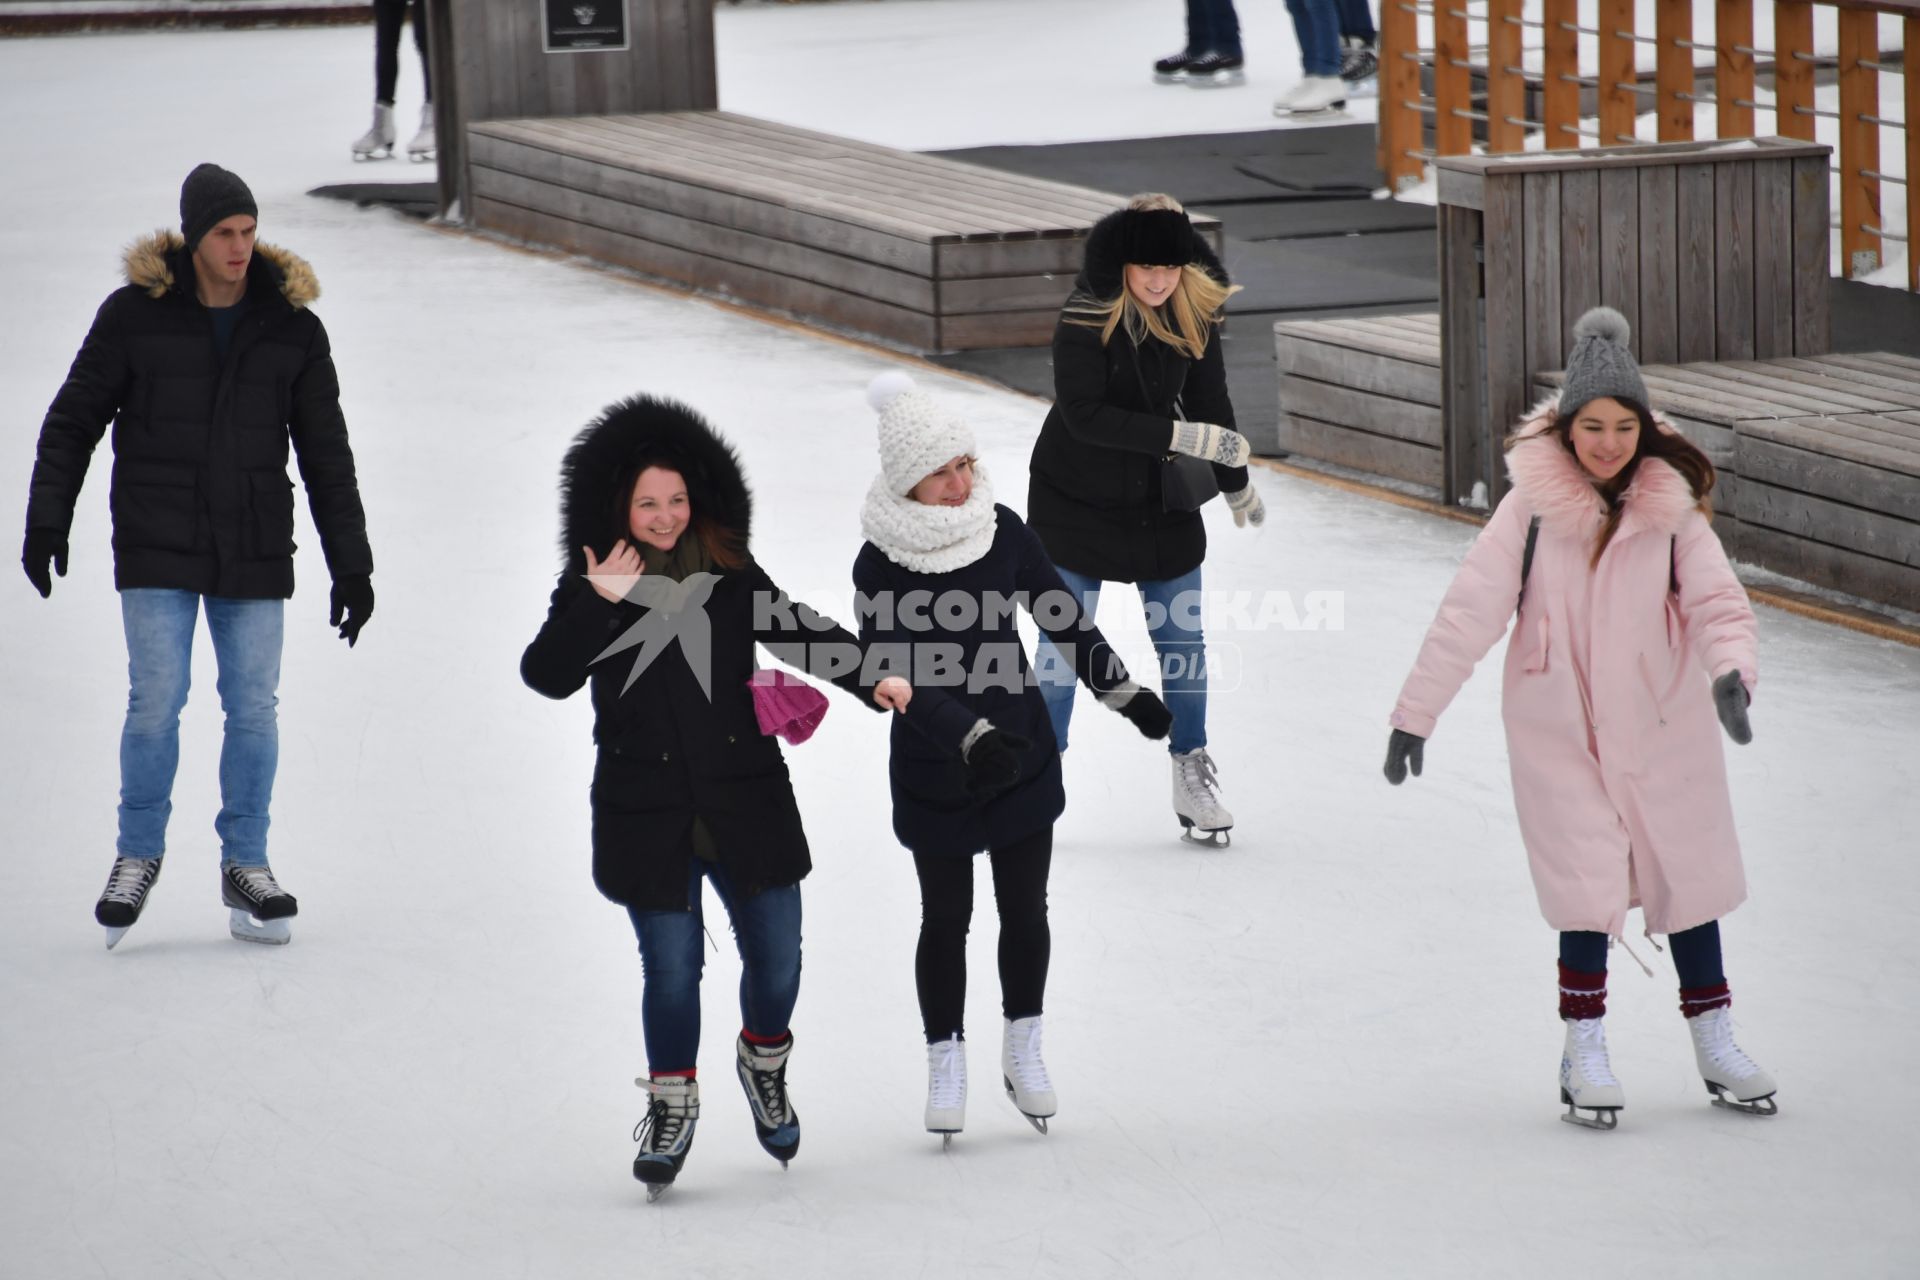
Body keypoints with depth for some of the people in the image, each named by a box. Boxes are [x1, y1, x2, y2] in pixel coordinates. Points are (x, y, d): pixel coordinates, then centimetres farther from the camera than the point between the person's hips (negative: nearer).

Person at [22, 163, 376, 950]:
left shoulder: (291, 326, 2)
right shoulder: (135, 313, -4)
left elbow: (326, 454, 7)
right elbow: (73, 420, 5)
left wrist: (351, 564, 5)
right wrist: (46, 522, 0)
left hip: (254, 554, 2)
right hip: (158, 550, -2)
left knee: (254, 708, 3)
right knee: (156, 702, -4)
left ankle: (246, 866, 16)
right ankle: (138, 856, 14)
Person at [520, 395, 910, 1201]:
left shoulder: (730, 576, 2)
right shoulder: (590, 588, -4)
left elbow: (797, 632, 8)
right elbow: (547, 676, -15)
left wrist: (869, 680, -6)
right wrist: (597, 605, -27)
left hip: (745, 802, 2)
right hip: (649, 816, -2)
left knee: (776, 956, 7)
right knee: (671, 965, 1)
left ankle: (764, 1063, 37)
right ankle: (671, 1104, 21)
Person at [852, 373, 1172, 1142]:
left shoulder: (1003, 533, -7)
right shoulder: (881, 566, -18)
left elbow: (1063, 620, 6)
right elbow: (900, 676, -25)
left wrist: (1124, 694, 12)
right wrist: (971, 737, -38)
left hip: (1022, 756, 3)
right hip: (931, 771, -3)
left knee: (1024, 908, 11)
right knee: (946, 917, 9)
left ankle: (1023, 1051, 30)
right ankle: (945, 1061, 25)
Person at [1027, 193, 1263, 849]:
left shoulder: (1195, 310, -7)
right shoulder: (1086, 317, -21)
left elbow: (1210, 400, 7)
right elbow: (1083, 413, -28)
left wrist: (1236, 485, 19)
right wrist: (1183, 436, -32)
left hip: (1162, 500, 4)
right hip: (1077, 502, -4)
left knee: (1183, 637, 5)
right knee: (1064, 639, 1)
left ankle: (1192, 772, 19)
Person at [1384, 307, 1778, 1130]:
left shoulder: (1672, 508, -6)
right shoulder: (1533, 506, -11)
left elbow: (1716, 598, -12)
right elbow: (1471, 610, -9)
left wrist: (1730, 668, -33)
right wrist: (1416, 713, -10)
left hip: (1662, 726, 2)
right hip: (1561, 733, -2)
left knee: (1689, 877, 11)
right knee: (1590, 892, -7)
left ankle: (1715, 1046, 25)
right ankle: (1585, 1054, 6)